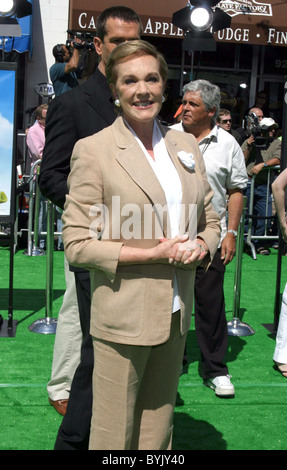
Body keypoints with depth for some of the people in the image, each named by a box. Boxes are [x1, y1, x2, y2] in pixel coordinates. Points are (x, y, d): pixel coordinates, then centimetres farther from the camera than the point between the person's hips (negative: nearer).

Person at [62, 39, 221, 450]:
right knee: (115, 434, 8)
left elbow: (209, 221, 16)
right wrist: (154, 254, -18)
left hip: (177, 314, 5)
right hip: (123, 315, -5)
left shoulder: (186, 146, 8)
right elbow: (77, 243, -12)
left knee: (159, 429, 18)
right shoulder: (93, 150, -9)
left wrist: (200, 247, -7)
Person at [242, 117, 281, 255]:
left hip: (264, 185, 1)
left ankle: (259, 242, 13)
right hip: (248, 183, -1)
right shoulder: (248, 142, 8)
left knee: (264, 215, -2)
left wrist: (262, 165, -17)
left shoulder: (276, 143, 9)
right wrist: (249, 147, -8)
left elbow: (278, 160, -6)